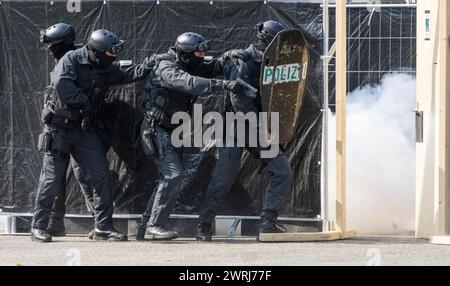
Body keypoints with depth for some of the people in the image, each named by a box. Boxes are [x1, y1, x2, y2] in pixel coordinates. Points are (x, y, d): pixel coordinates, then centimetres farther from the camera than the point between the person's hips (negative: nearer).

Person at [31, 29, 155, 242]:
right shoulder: (71, 60, -11)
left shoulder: (107, 69, 8)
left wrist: (150, 63, -11)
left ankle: (103, 227, 3)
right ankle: (38, 226, 9)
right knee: (52, 178, -1)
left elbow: (132, 74, 4)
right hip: (61, 127, -5)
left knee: (101, 177, -3)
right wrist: (84, 102, -20)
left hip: (87, 130, 5)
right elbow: (61, 84, -25)